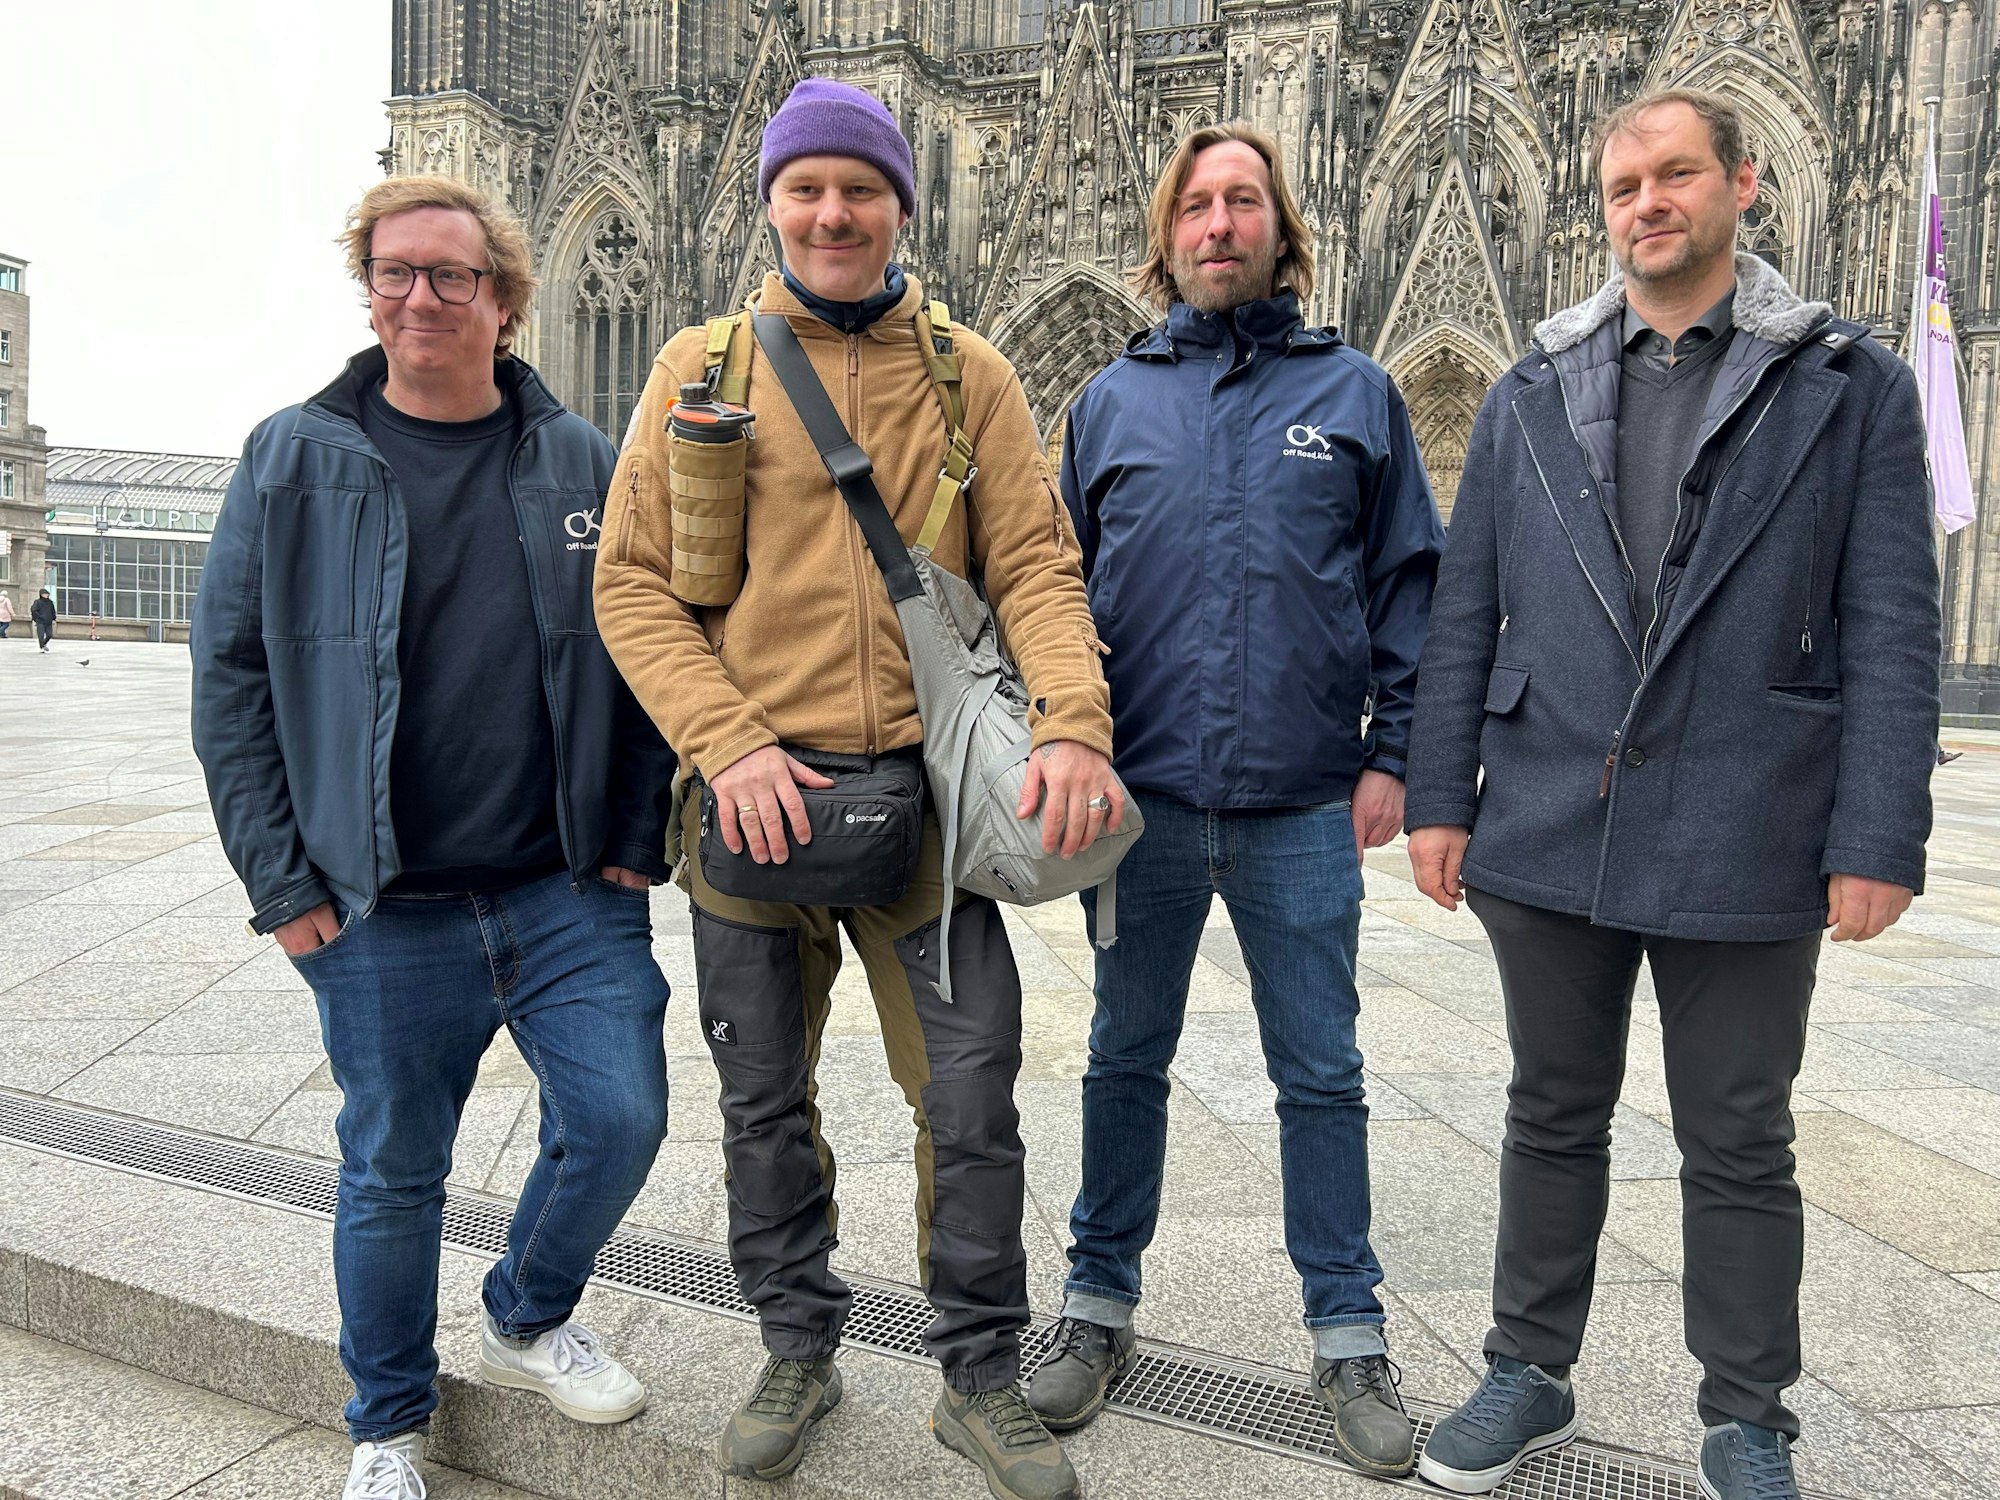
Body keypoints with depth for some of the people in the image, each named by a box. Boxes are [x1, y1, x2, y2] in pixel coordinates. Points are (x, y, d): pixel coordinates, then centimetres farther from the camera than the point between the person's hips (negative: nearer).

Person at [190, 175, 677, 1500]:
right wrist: (283, 877, -3)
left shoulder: (582, 461, 5)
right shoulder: (292, 462, 2)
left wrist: (639, 836, 1)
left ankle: (529, 1318, 32)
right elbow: (231, 677, 2)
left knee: (620, 1117, 0)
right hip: (383, 910, -1)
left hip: (570, 892, 1)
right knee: (394, 1171, 10)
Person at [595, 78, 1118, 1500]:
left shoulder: (968, 371, 7)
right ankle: (799, 1350, 34)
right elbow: (632, 580, 1)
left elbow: (1036, 562, 0)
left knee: (973, 1088, 3)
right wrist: (728, 743, -12)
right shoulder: (702, 364, 5)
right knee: (766, 1100, 12)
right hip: (753, 794, 1)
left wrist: (1075, 723, -18)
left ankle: (982, 1378, 24)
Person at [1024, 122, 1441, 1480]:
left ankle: (1349, 1333, 25)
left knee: (1321, 1074, 9)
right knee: (1127, 1061, 13)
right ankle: (1101, 1307, 29)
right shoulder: (1112, 400, 9)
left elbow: (1413, 585, 5)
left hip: (1305, 807, -1)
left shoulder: (1354, 392, 6)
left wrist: (1393, 753, -2)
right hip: (1145, 801, 1)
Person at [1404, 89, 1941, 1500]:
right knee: (1555, 1117, 15)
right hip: (1546, 835, 3)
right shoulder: (1532, 394, 9)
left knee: (1739, 1146, 11)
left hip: (1745, 847, -2)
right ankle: (1530, 1374, 32)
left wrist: (1879, 841, -9)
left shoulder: (1851, 385, 2)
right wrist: (1439, 797, 2)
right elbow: (1465, 615, 7)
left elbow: (1892, 630, -3)